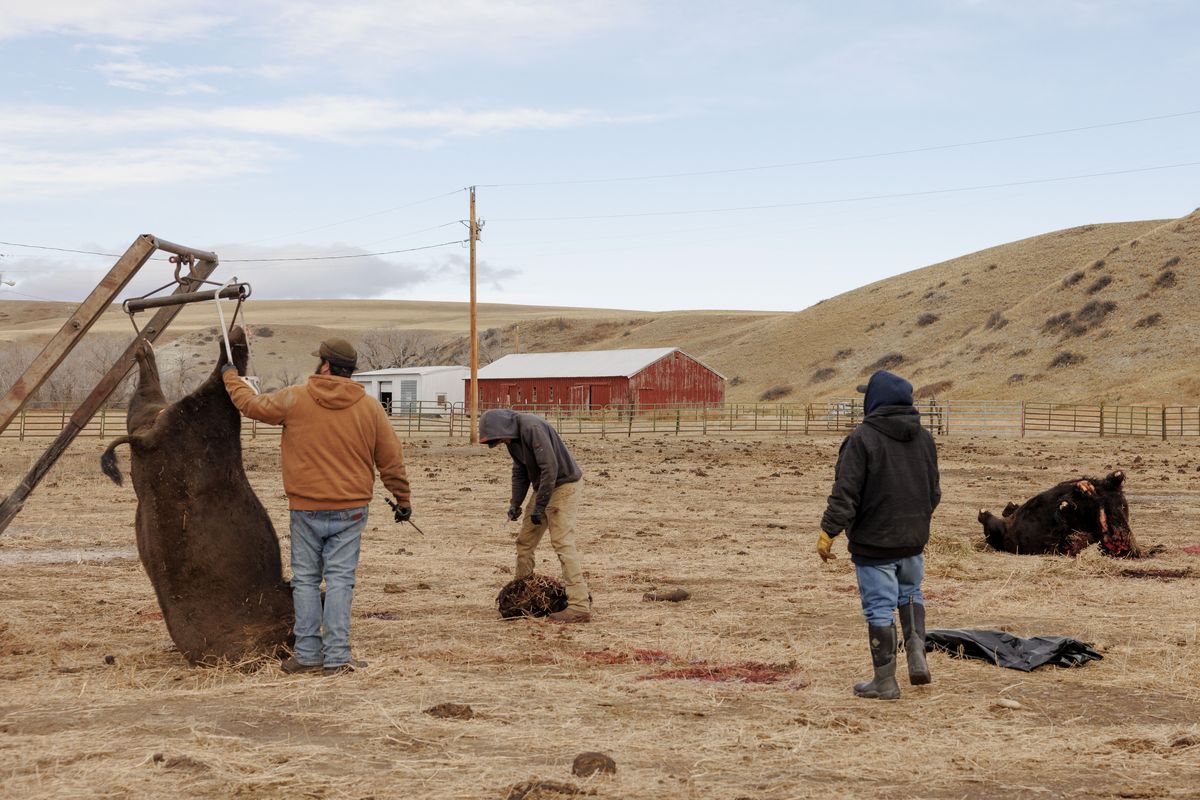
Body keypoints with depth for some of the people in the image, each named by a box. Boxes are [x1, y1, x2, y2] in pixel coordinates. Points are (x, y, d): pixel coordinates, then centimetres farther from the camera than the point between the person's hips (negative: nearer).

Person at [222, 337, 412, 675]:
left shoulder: (294, 399, -4)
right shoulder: (370, 408, 0)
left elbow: (252, 404, 11)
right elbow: (392, 460, 5)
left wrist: (230, 377, 30)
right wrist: (403, 499, 17)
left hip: (306, 509, -1)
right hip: (350, 511, 1)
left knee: (305, 580, 9)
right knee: (339, 581, 1)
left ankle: (308, 653, 10)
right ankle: (337, 656, -2)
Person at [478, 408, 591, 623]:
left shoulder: (532, 428, -24)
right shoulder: (513, 436, 6)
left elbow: (550, 468, -27)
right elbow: (520, 471, 16)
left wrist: (539, 507, -23)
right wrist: (515, 503, 6)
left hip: (564, 485, -10)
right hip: (543, 487, 10)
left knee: (563, 543, -16)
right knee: (525, 541, 12)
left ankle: (580, 606, -20)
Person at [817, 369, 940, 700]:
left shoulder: (863, 438, -15)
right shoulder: (923, 437, 6)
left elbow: (845, 493, -17)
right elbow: (934, 490, 16)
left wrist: (828, 531, -11)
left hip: (874, 540, -6)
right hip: (913, 538, 6)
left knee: (880, 607, 1)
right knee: (910, 593, 27)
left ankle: (885, 681, 7)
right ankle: (917, 653, 10)